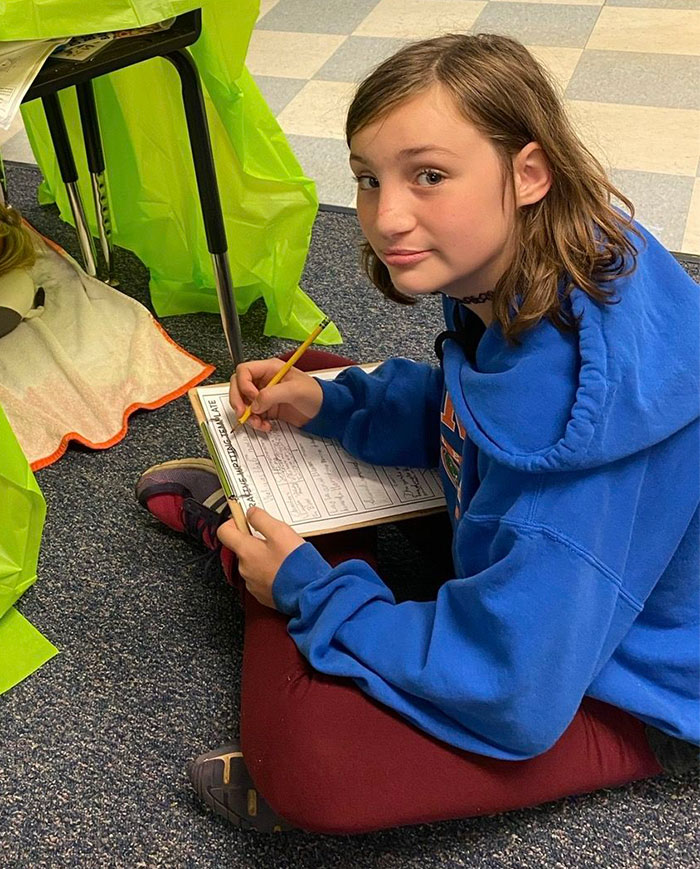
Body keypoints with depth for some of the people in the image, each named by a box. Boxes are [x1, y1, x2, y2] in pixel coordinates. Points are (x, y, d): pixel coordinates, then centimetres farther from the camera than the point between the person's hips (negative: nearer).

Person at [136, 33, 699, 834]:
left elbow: (510, 693, -32)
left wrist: (308, 591, -20)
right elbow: (461, 411, 8)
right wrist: (323, 400, -6)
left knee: (306, 756, -27)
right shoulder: (515, 277, -12)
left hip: (627, 698, -7)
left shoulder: (576, 408, -39)